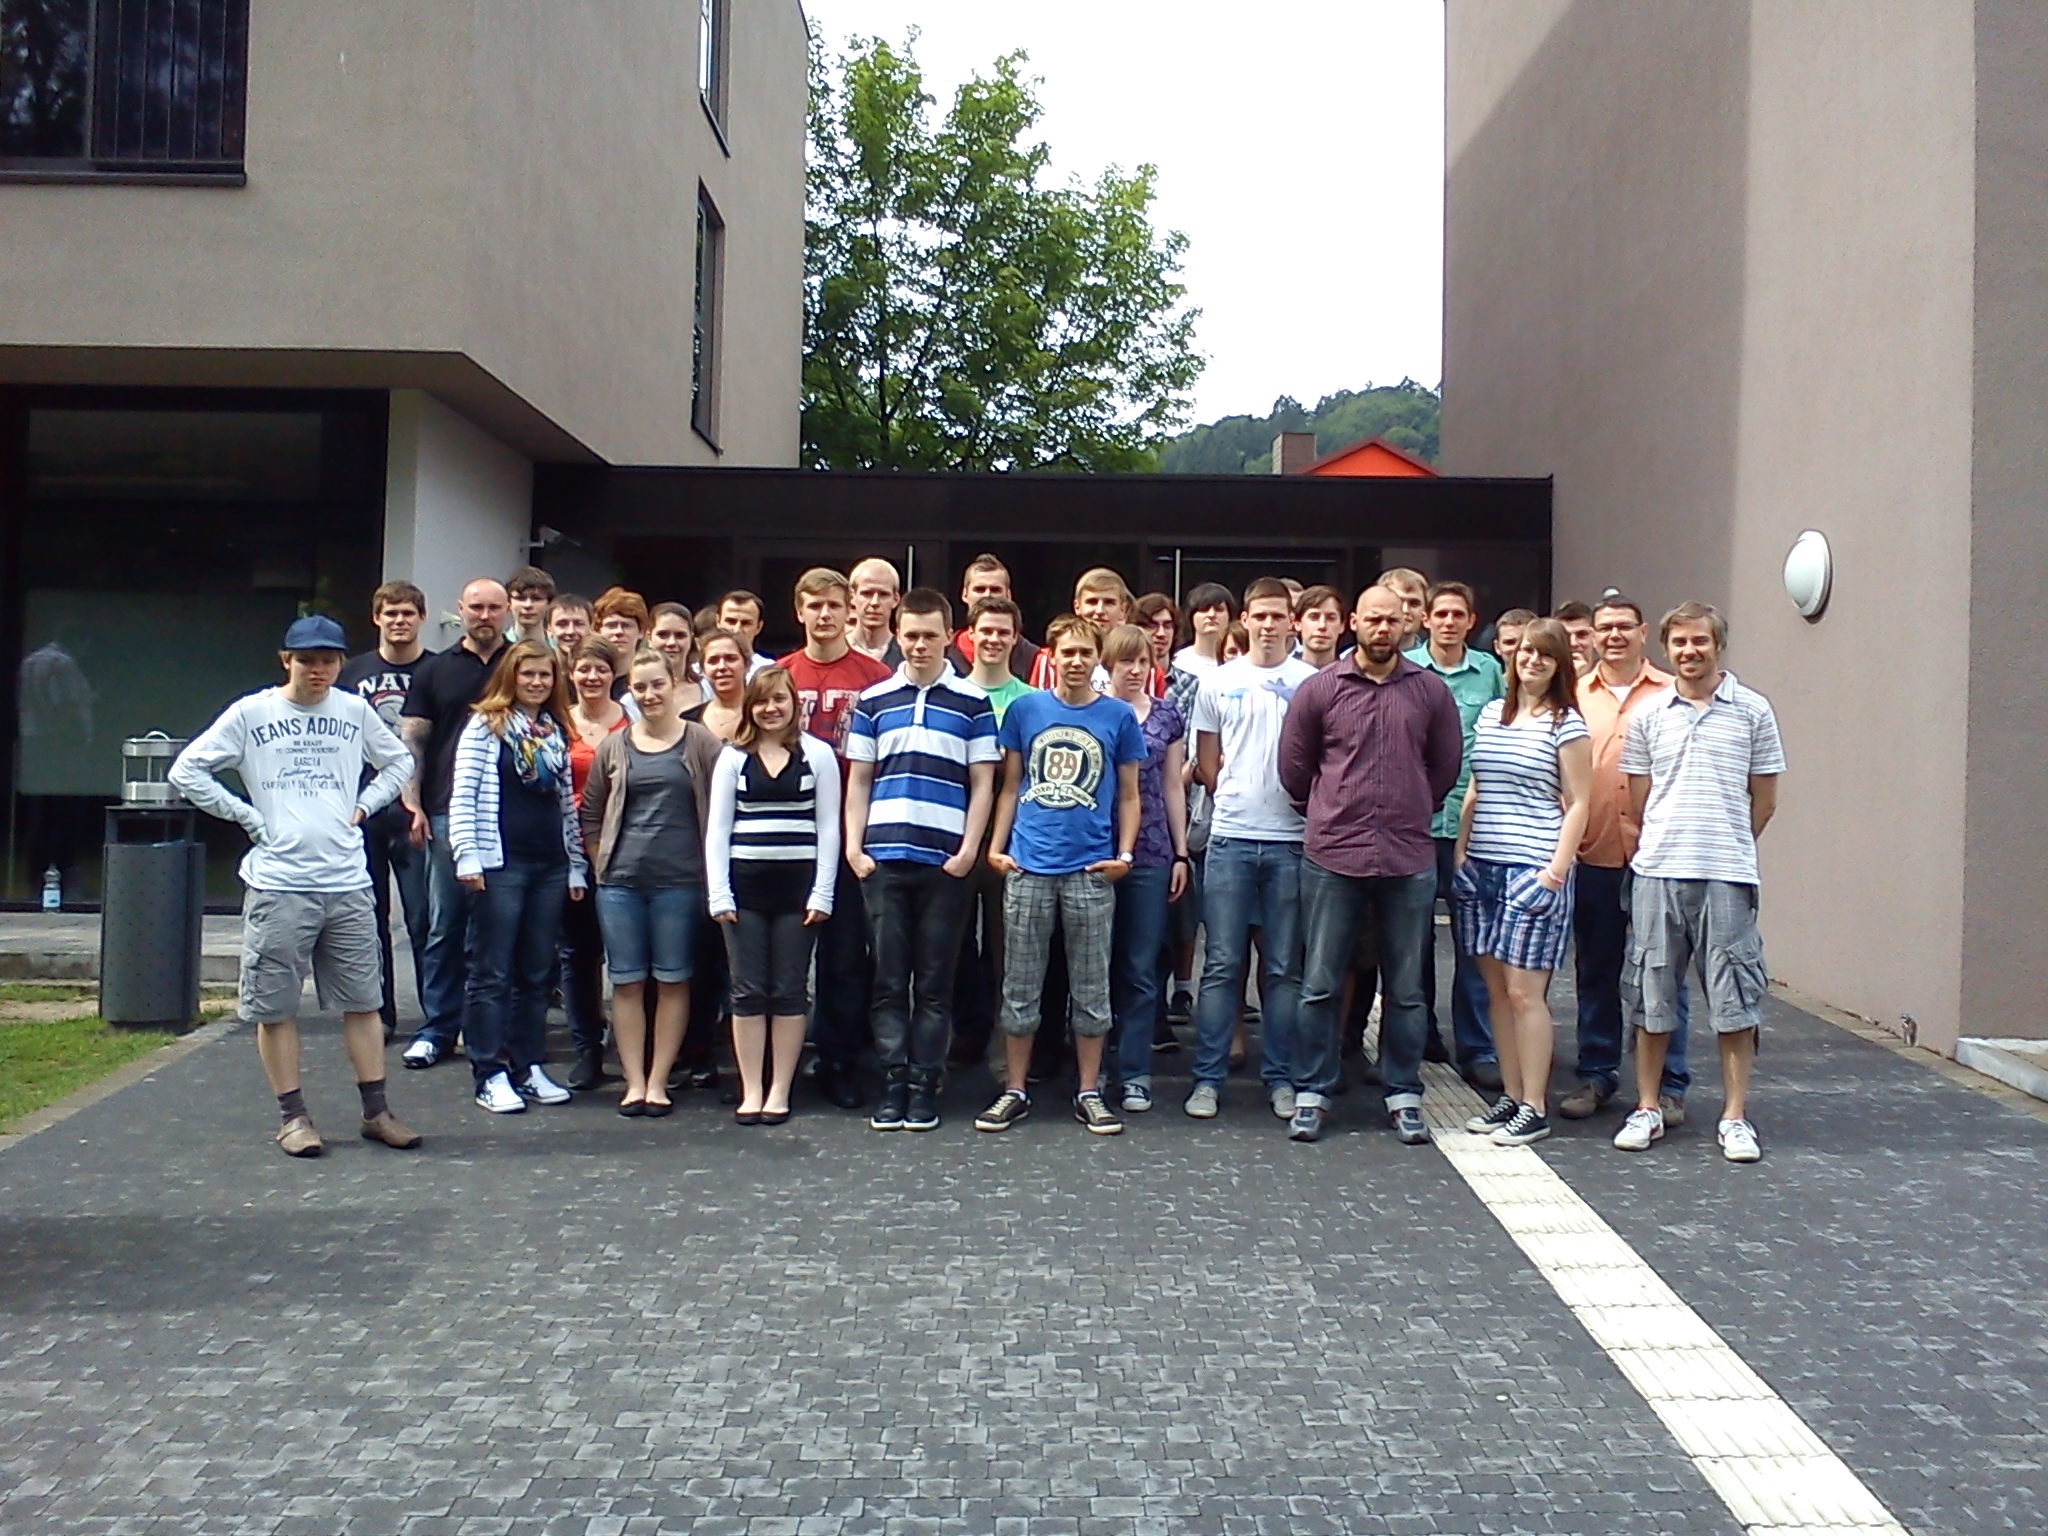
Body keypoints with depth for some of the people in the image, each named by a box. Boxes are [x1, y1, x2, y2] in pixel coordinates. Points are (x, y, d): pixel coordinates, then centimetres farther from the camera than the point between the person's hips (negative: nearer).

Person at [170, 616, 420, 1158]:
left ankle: (376, 1112, 15)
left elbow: (399, 762, 22)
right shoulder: (251, 713, 0)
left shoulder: (355, 711, 8)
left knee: (362, 1002, 7)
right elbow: (187, 771, 0)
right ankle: (293, 1116, 15)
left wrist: (363, 807, 8)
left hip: (347, 884, 2)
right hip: (278, 885, -2)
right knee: (275, 1008, 3)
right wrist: (246, 816, -5)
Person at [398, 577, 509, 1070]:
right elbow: (412, 741, 8)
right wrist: (412, 802, -3)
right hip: (447, 812, 1)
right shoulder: (434, 671, 10)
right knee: (445, 924, 4)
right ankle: (437, 1029, 12)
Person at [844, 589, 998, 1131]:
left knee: (935, 981, 3)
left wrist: (969, 849, -6)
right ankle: (893, 1084, 10)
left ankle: (925, 1086, 10)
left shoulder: (972, 702, 6)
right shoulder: (873, 701, 11)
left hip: (945, 860, -2)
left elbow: (982, 783, 4)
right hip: (883, 858, 2)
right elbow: (858, 782, 12)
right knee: (889, 979, 4)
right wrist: (853, 845, 1)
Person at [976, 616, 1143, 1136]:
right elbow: (1010, 786, 10)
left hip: (1091, 870, 0)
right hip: (1028, 866, 1)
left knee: (1091, 987, 6)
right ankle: (1014, 1090, 17)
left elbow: (1128, 796, 9)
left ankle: (1089, 1092, 17)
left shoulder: (1119, 717, 5)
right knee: (1020, 986, 7)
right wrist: (996, 846, 0)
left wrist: (1125, 853, -3)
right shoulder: (1024, 709, 6)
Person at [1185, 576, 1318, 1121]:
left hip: (1291, 840, 0)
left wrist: (1301, 800, -5)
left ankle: (1280, 1078, 16)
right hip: (1230, 838, 1)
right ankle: (1208, 1078, 8)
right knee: (1222, 964, 3)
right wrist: (1239, 799, 5)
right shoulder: (1218, 683, 7)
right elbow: (1207, 766, 12)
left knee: (1284, 968, 7)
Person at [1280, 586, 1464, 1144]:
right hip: (1332, 858, -1)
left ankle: (1403, 1095, 21)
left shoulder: (1431, 691, 4)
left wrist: (1411, 812, 13)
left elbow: (1446, 764, 15)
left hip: (1409, 860, 1)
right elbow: (1294, 767, 8)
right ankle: (1311, 1093, 14)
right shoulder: (1318, 689, 0)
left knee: (1406, 988, 9)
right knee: (1320, 984, 4)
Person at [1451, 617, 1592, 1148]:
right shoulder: (1490, 715, 14)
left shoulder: (1566, 725, -2)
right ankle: (1510, 1096, 18)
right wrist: (1460, 854, 12)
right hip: (1482, 866, 6)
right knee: (1496, 988, 8)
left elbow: (1577, 805, -4)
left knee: (1524, 990, -5)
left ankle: (1534, 1108, 4)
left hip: (1533, 868, -5)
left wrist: (1556, 869, -12)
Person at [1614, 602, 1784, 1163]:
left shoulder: (1753, 711, 3)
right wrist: (1673, 843, 6)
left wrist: (1725, 846, 8)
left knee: (1734, 997, 1)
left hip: (1727, 874, -2)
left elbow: (1764, 801, 7)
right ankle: (1647, 1109, 18)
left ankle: (1735, 1117, 11)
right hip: (1658, 870, 2)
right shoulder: (1649, 715, 7)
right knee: (1652, 994, 7)